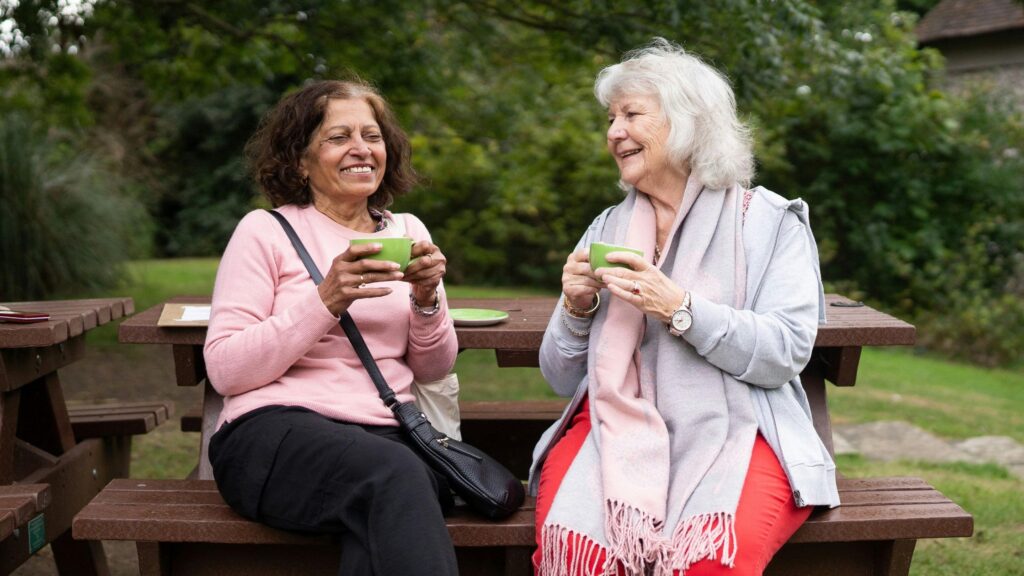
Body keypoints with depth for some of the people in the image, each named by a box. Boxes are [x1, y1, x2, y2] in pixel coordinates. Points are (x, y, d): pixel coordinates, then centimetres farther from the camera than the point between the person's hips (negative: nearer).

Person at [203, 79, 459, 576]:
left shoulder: (407, 230, 17)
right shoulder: (265, 231, 4)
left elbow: (433, 368, 17)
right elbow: (224, 371, -5)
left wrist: (426, 299, -4)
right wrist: (326, 299, -15)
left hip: (385, 435, 3)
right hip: (276, 428, -3)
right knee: (395, 472, -36)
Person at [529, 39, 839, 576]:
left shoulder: (772, 222, 5)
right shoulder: (606, 229, 16)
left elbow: (786, 354, -7)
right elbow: (561, 378, 16)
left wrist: (679, 308, -18)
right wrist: (577, 309, -4)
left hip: (733, 431, -2)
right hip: (617, 428, 3)